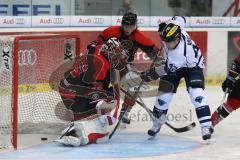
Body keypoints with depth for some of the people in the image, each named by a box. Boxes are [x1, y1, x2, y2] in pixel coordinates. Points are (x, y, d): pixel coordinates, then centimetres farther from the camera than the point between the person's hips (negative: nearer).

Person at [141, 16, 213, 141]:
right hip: (173, 65, 6)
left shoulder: (185, 51, -41)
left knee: (197, 95, -24)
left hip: (192, 64, -6)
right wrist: (164, 26, 3)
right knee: (164, 93, 1)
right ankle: (157, 123, 21)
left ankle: (206, 127, -21)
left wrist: (152, 74, -30)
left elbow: (169, 69, -29)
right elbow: (179, 19, -3)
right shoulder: (173, 27, -27)